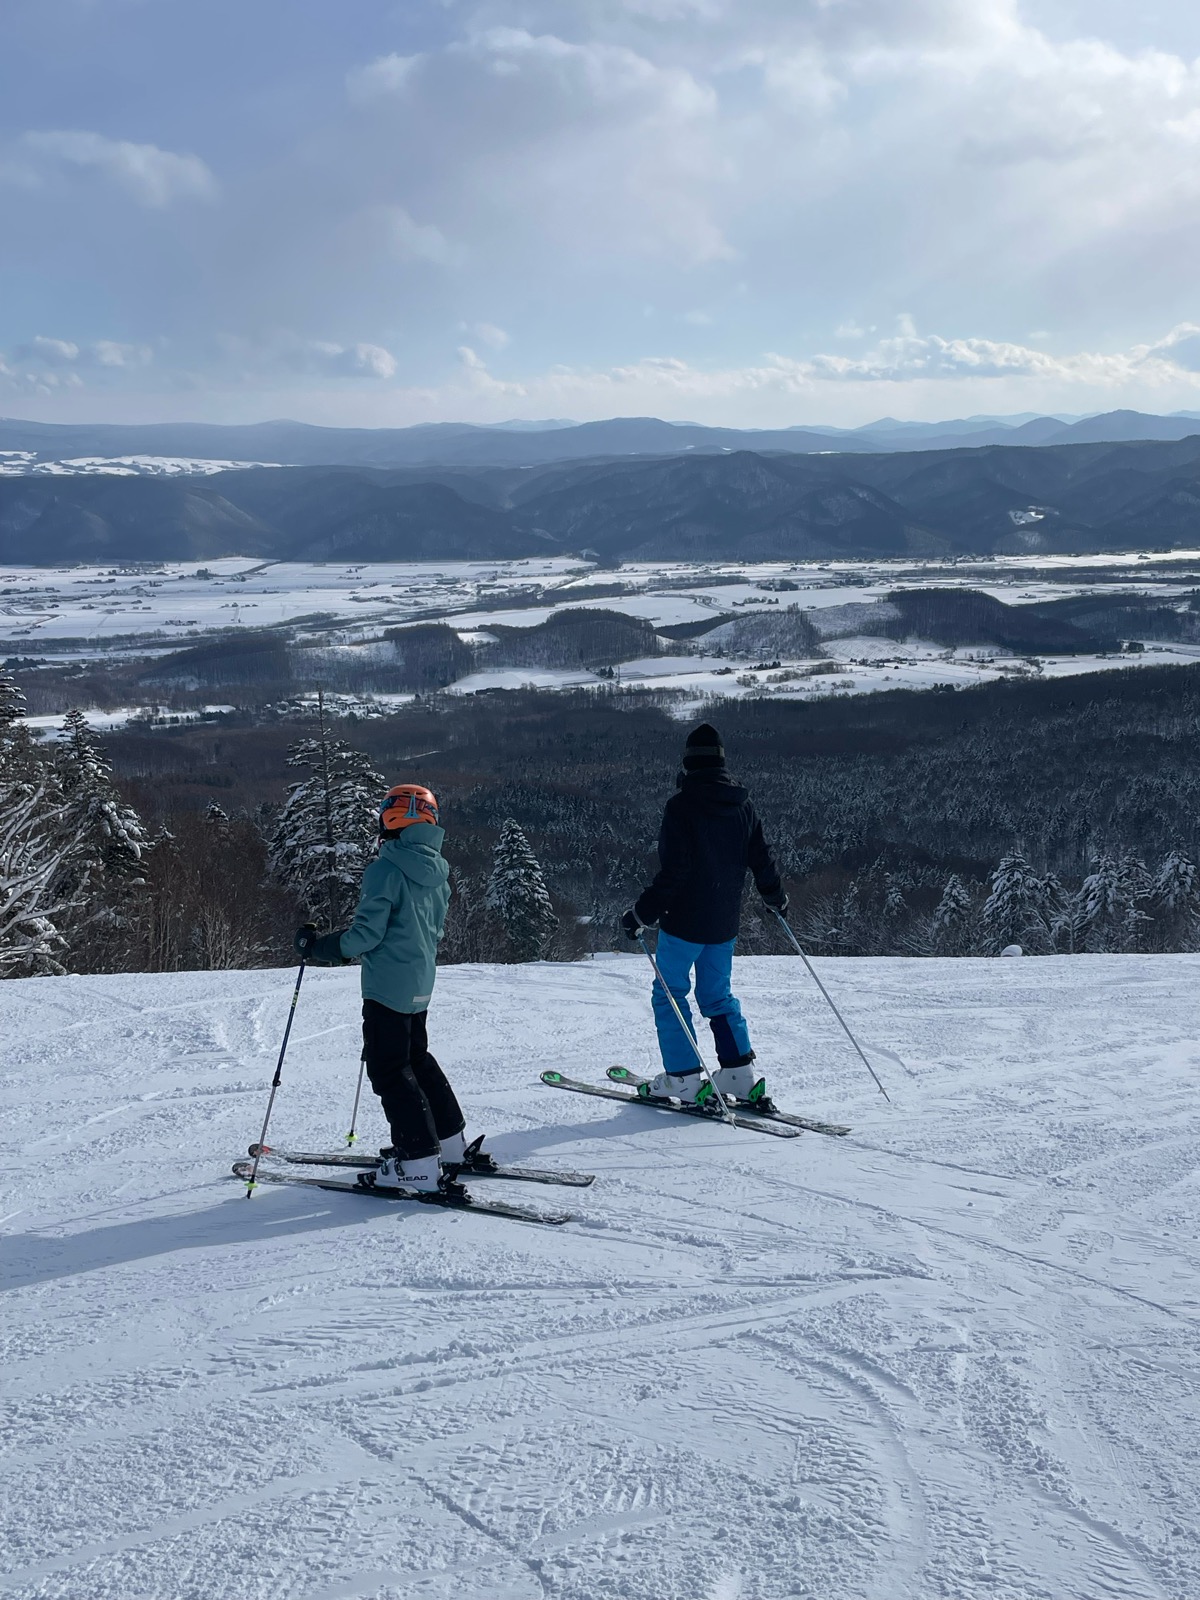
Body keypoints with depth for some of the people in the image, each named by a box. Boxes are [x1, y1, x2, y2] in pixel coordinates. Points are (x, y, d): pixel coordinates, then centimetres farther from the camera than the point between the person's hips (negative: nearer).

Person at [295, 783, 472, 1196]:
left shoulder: (385, 870, -18)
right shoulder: (437, 871, 8)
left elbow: (367, 933, -20)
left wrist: (319, 948, -7)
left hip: (388, 987, -8)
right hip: (422, 984, 8)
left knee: (388, 1069, -2)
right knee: (416, 1058, 23)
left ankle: (421, 1164, -5)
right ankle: (449, 1142, 28)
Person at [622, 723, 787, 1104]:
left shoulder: (682, 805, -16)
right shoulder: (742, 804, 3)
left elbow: (672, 872, -20)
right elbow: (761, 858, 11)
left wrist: (642, 915, -16)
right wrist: (776, 897, 29)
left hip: (685, 920, -6)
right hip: (725, 922, 6)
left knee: (670, 994, 6)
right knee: (718, 995, 18)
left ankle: (683, 1078, 3)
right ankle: (738, 1073, 13)